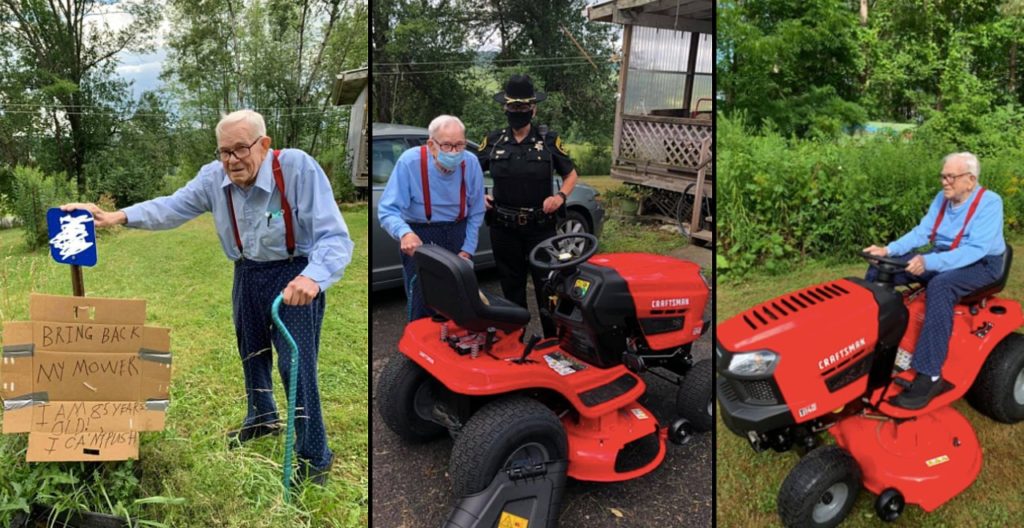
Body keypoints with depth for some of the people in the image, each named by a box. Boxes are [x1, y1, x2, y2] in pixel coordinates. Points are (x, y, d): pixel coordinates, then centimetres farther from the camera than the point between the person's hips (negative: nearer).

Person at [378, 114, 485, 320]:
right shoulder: (409, 162, -20)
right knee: (421, 300, -6)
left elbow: (476, 213, 4)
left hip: (457, 233, 3)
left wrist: (467, 251, 0)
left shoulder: (471, 163, -8)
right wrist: (404, 233, -41)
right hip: (419, 236, -3)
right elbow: (387, 210, -22)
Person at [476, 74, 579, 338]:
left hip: (540, 227, -2)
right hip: (504, 228, 2)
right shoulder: (493, 141, 4)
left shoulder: (549, 140, -1)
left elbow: (571, 174, 7)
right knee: (512, 287, 13)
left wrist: (560, 196, -11)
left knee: (547, 286, -1)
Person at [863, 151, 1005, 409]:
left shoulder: (989, 202, -18)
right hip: (940, 258, 7)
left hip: (980, 265, -7)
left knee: (940, 286, -40)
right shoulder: (942, 198, 3)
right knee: (879, 269, -7)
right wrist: (889, 250, -17)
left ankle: (929, 375, -40)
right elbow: (921, 232, 2)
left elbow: (975, 250, -29)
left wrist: (928, 262, -40)